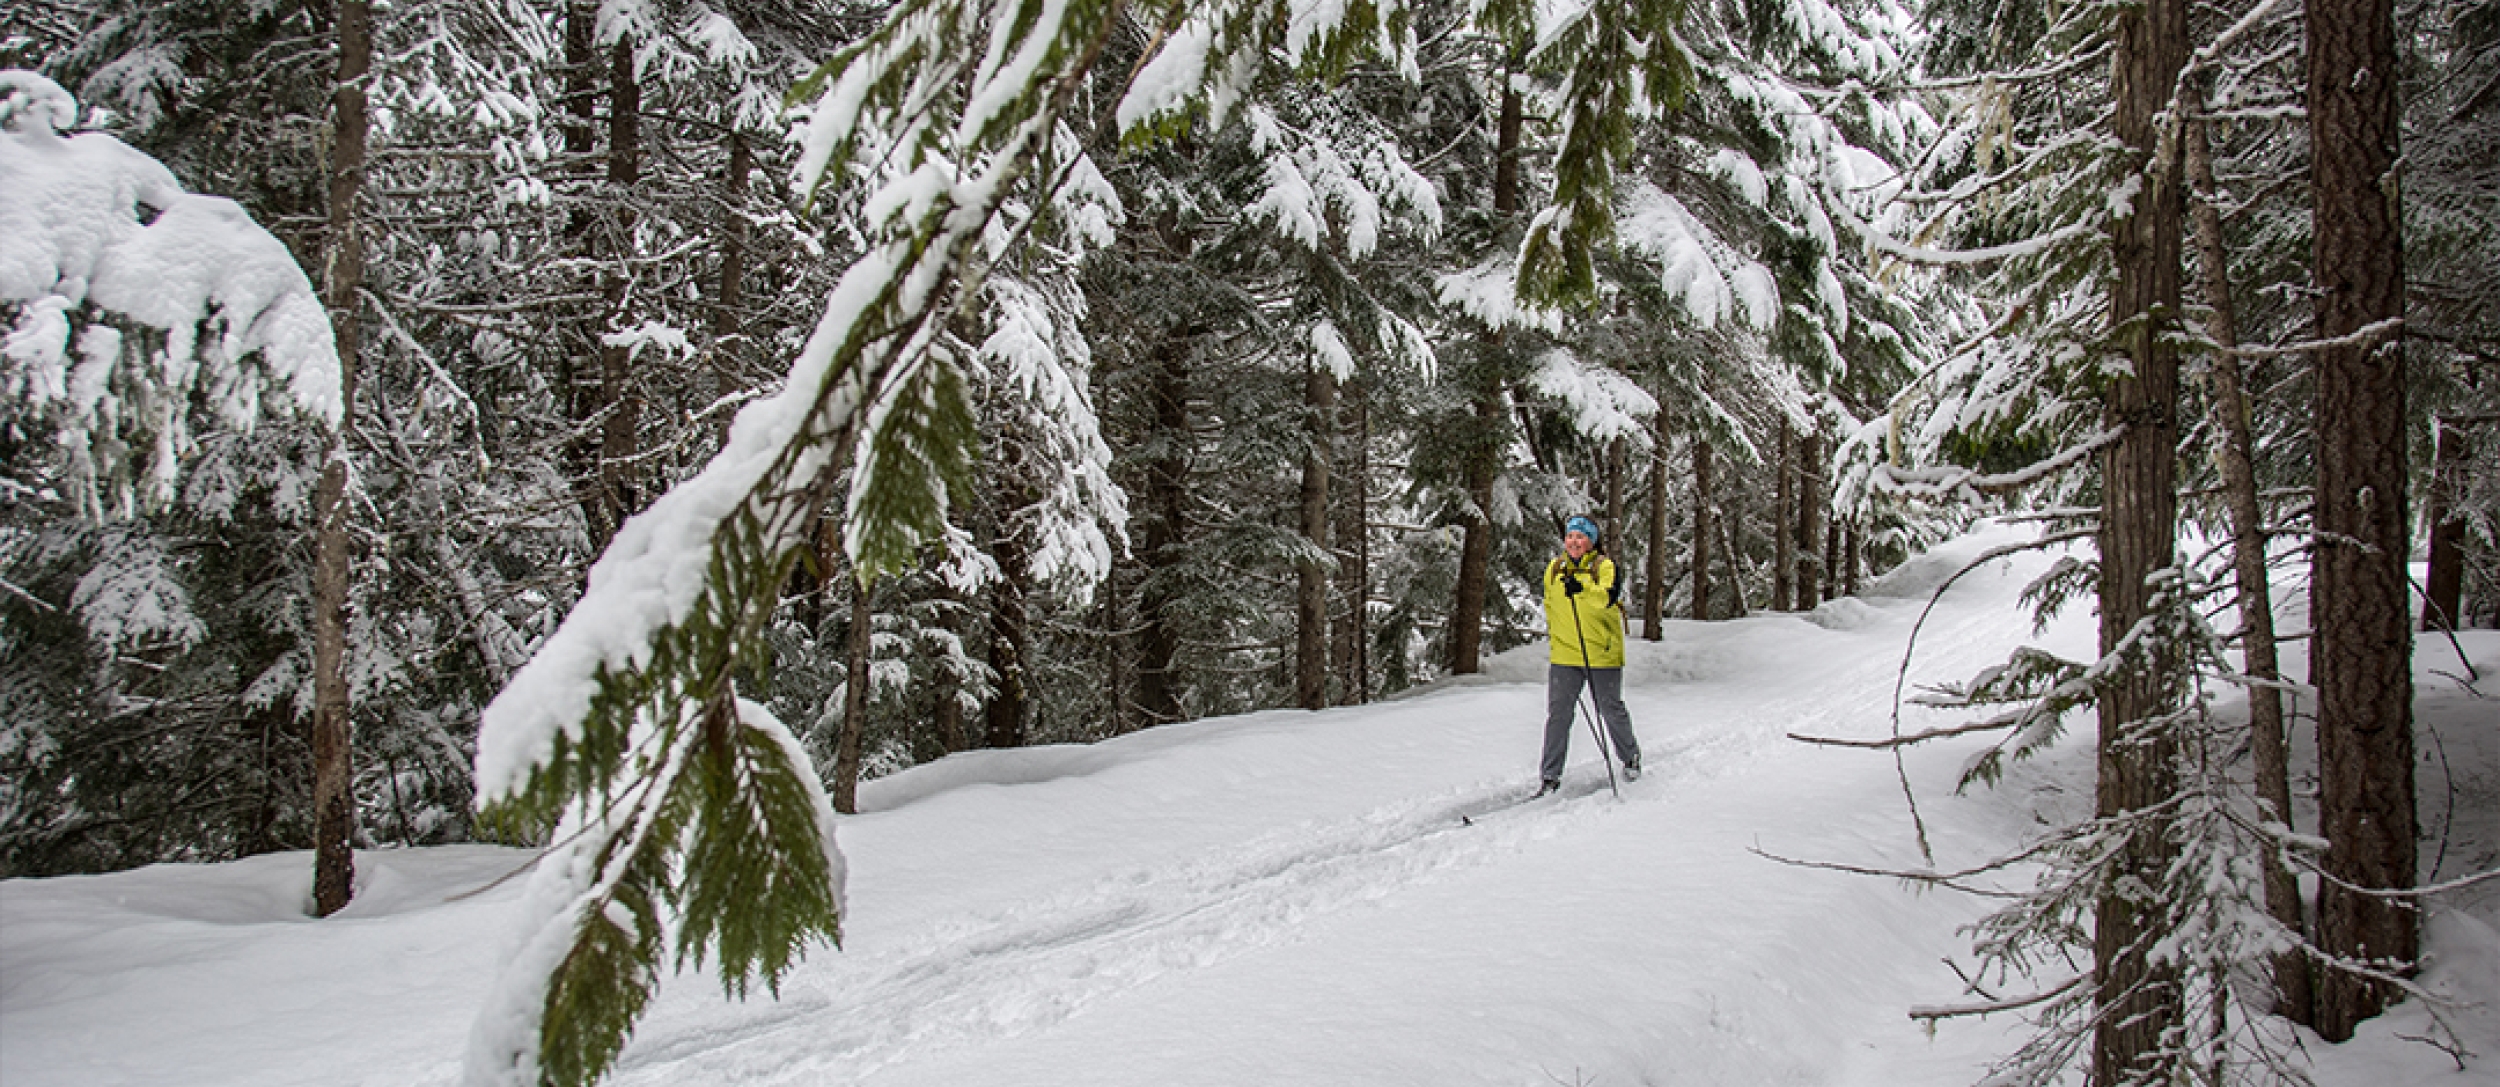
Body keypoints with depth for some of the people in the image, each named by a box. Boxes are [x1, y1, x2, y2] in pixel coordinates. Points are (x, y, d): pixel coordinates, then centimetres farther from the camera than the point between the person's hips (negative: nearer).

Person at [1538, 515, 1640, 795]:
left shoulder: (1604, 565, -5)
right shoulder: (1554, 569, 10)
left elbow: (1609, 597, -24)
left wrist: (1583, 589, -39)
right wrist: (1553, 634, 25)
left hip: (1602, 653, -3)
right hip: (1564, 655, 4)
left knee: (1611, 710, 9)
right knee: (1558, 713, 1)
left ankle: (1630, 758, 33)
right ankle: (1551, 775, 6)